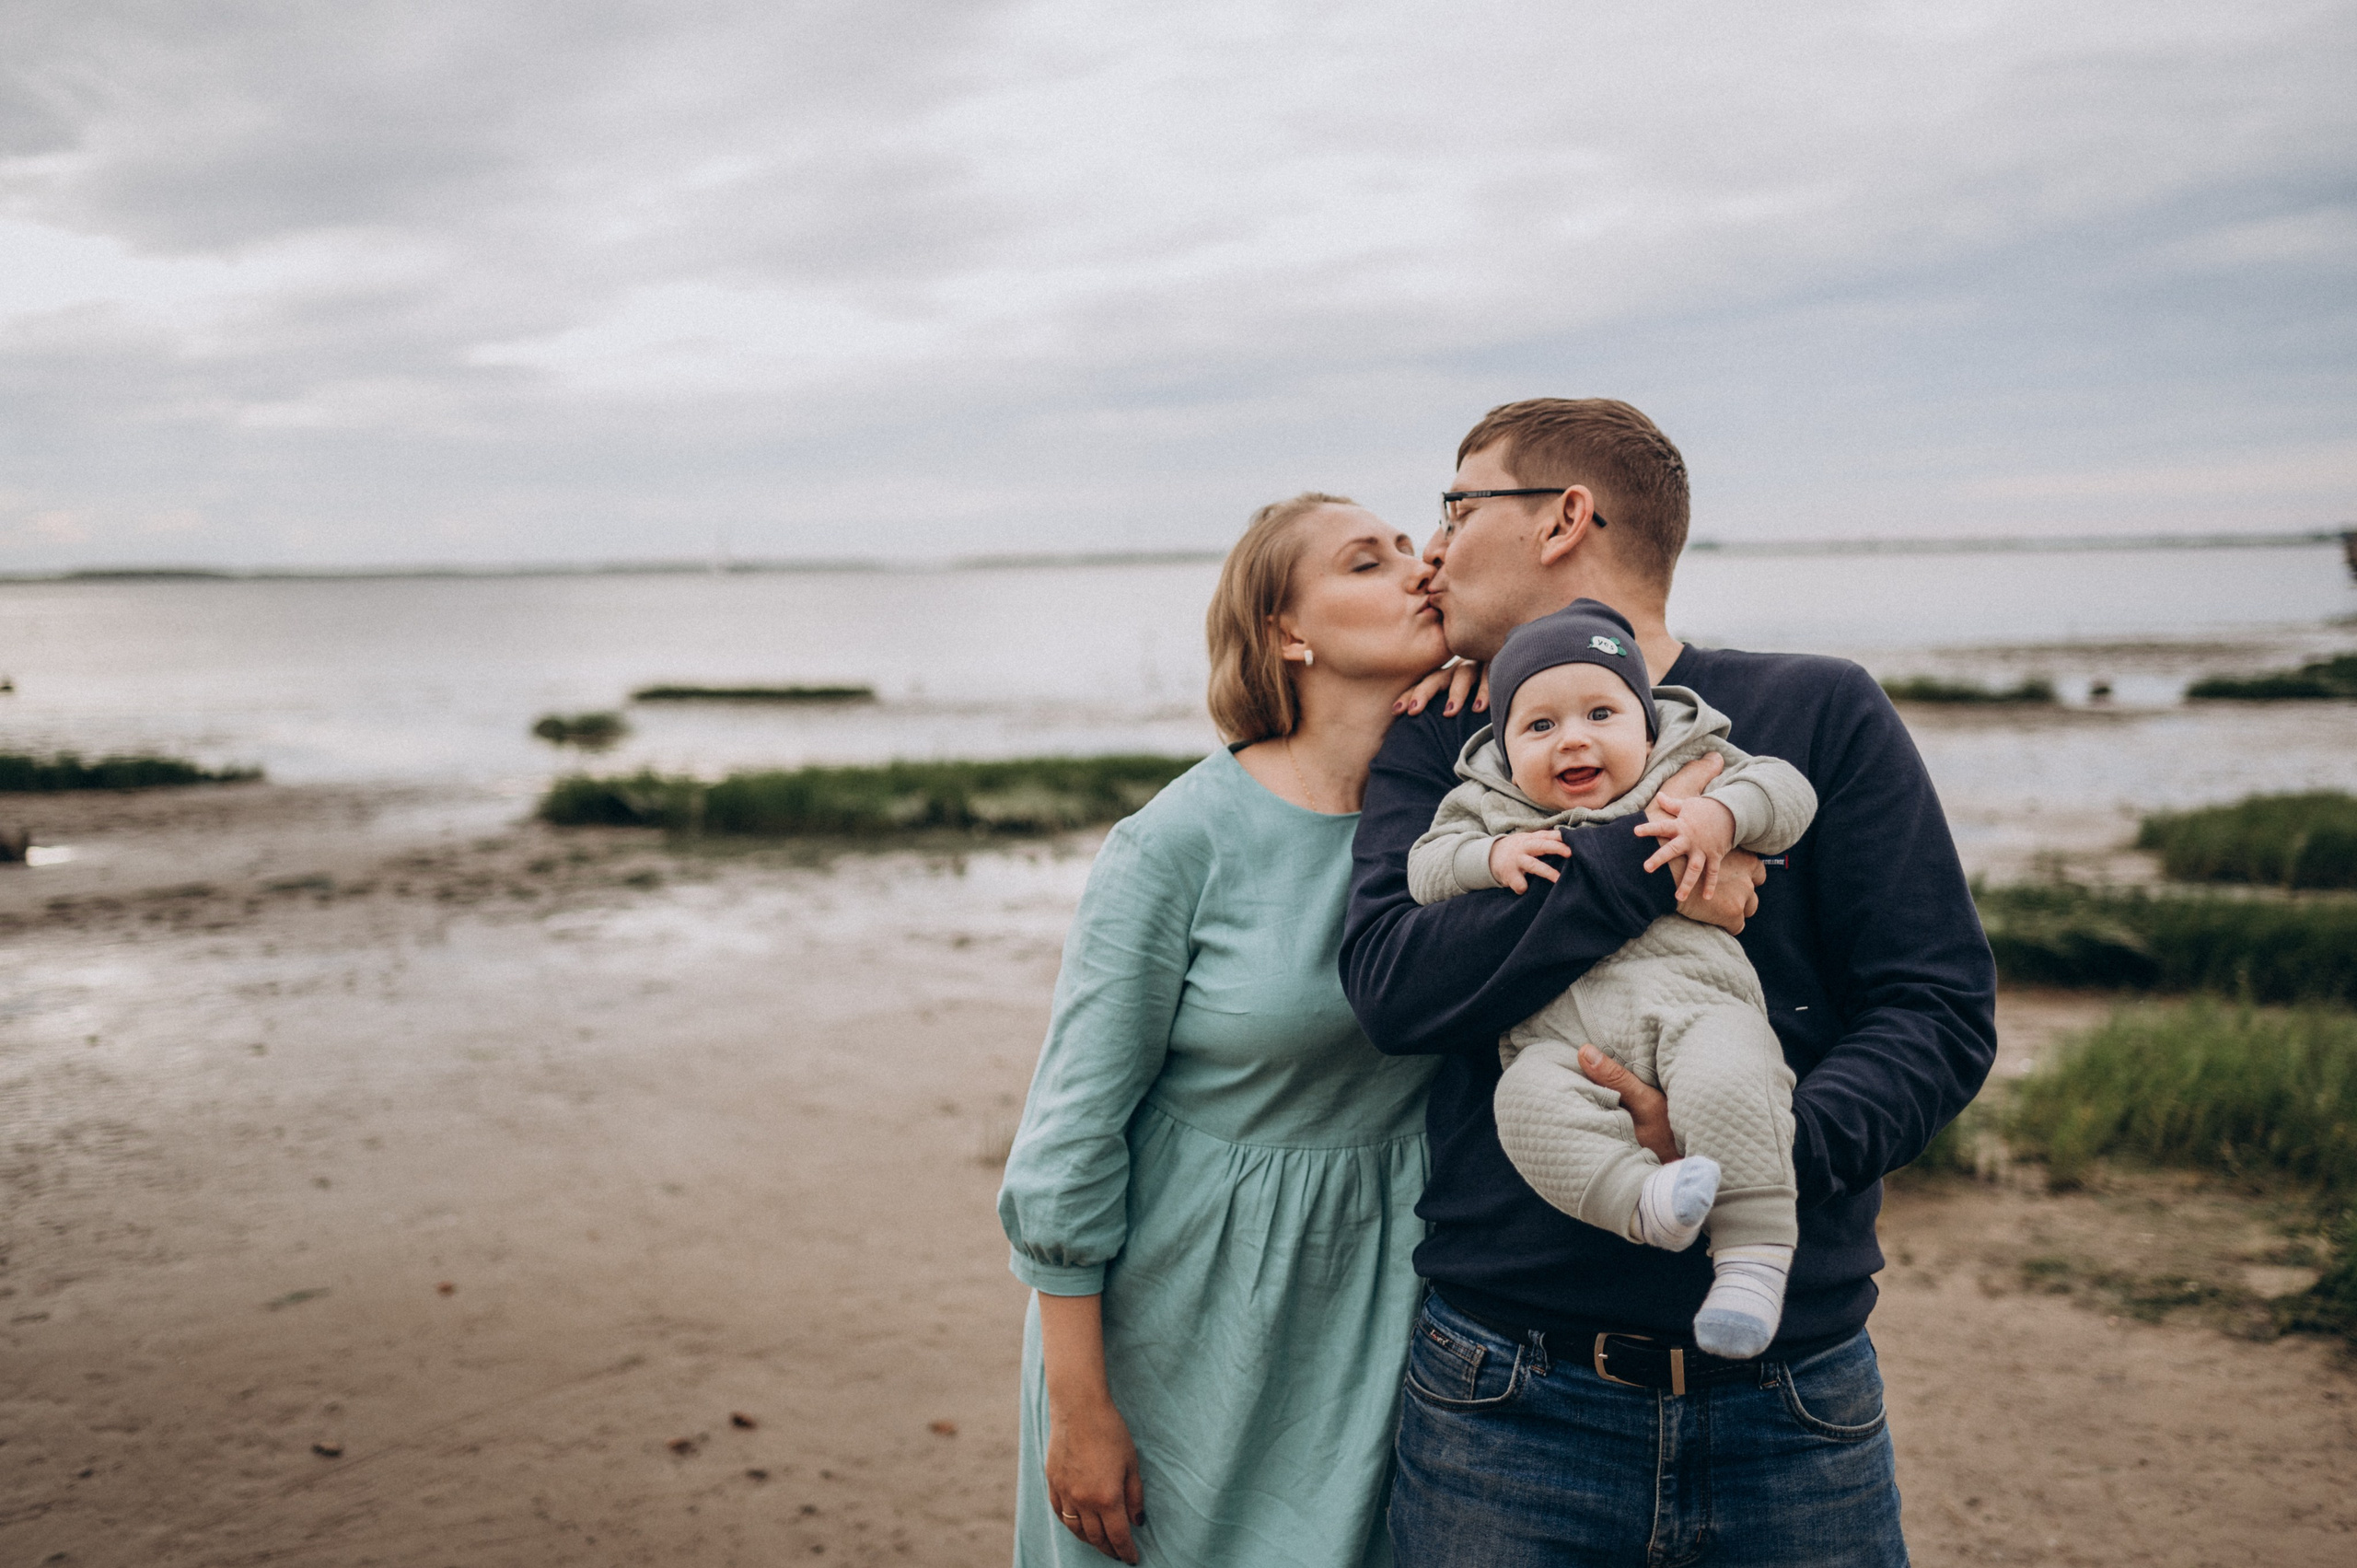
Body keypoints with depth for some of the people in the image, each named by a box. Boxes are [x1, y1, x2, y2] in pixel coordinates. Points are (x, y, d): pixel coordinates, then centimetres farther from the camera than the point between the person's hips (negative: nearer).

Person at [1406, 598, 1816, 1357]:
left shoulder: (1689, 769, 18)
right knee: (1529, 1100, -32)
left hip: (1693, 997, -1)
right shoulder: (1487, 807, 21)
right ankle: (1641, 1199, -41)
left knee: (1724, 1081, -34)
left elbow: (1786, 788, 11)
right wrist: (1494, 857, -7)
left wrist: (1722, 817, -9)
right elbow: (1427, 866, 12)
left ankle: (1752, 1253, -29)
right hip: (1561, 1034, 2)